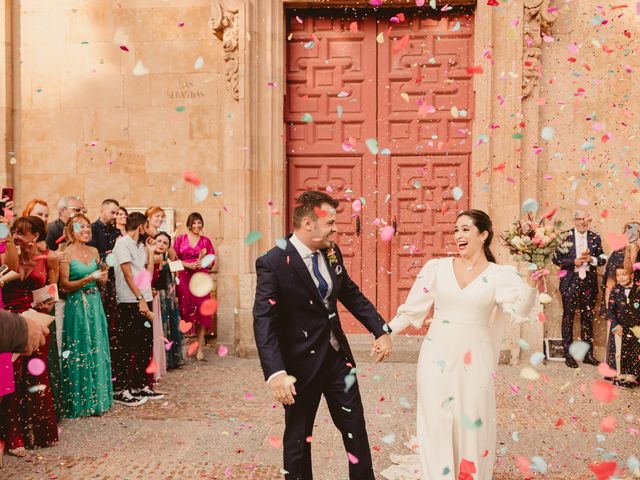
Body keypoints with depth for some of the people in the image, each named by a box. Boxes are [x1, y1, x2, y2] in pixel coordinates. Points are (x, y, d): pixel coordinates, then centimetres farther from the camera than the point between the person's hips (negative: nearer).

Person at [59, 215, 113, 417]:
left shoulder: (94, 251, 10)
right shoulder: (66, 253, -8)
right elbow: (65, 285, -11)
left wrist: (102, 277, -5)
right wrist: (89, 278, -21)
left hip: (95, 303, 6)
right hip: (77, 305, -6)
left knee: (97, 350, 8)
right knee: (80, 352, 0)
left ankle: (97, 398, 18)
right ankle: (80, 402, 10)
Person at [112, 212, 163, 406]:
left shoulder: (141, 246, 17)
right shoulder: (122, 243, -7)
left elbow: (148, 274, 13)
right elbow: (127, 274, -14)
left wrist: (150, 252, 11)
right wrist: (140, 299, -18)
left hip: (144, 300, 8)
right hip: (130, 303, -8)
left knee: (146, 345, 11)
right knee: (127, 347, -4)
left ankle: (141, 386, 20)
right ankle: (120, 390, 2)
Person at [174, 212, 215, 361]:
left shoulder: (206, 241, 11)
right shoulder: (180, 239, 8)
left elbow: (212, 261, 10)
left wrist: (203, 263, -10)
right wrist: (188, 265, -9)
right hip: (184, 278, 0)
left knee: (201, 312, -4)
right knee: (185, 311, -3)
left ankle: (200, 348, -1)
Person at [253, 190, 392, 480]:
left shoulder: (332, 253, 1)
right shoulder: (273, 263, -19)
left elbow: (352, 295, 13)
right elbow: (263, 321, -23)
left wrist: (381, 330, 6)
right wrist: (275, 373, -31)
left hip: (338, 355, 6)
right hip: (302, 364, -6)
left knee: (355, 427, 16)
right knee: (298, 436, 12)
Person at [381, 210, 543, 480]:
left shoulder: (499, 274, -2)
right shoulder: (436, 267, 0)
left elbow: (520, 311, -14)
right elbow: (412, 308, 3)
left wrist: (531, 284, -30)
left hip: (474, 357, 0)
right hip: (437, 355, 1)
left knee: (473, 423, 10)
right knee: (436, 422, 8)